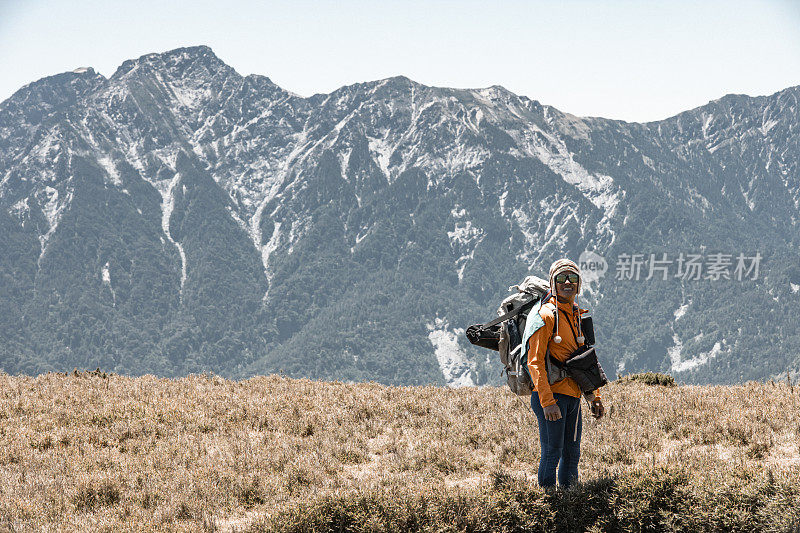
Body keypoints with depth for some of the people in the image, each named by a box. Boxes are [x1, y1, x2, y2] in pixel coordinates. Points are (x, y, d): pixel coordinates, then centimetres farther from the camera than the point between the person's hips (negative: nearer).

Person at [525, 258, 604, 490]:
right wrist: (547, 401, -22)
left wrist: (594, 397, 19)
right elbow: (535, 362, -16)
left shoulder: (576, 316, 15)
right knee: (552, 454, -6)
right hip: (551, 394, -8)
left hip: (573, 397, 8)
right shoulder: (546, 316, -10)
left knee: (572, 455, 12)